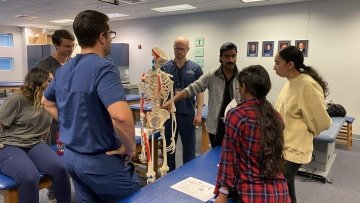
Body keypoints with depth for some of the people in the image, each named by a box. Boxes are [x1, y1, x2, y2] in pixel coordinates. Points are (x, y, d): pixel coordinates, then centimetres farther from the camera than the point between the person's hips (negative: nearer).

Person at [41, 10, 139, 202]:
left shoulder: (63, 69, 5)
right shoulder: (103, 68, -22)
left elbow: (47, 102, 23)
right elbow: (121, 115, -37)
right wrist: (130, 147, -20)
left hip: (71, 156, 8)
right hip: (102, 161, -8)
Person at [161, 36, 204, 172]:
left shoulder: (195, 68, -1)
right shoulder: (165, 68, 1)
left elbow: (199, 91, -2)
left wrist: (199, 113, -8)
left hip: (188, 114, -1)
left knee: (189, 147, 9)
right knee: (168, 147, 13)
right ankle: (169, 174, 31)